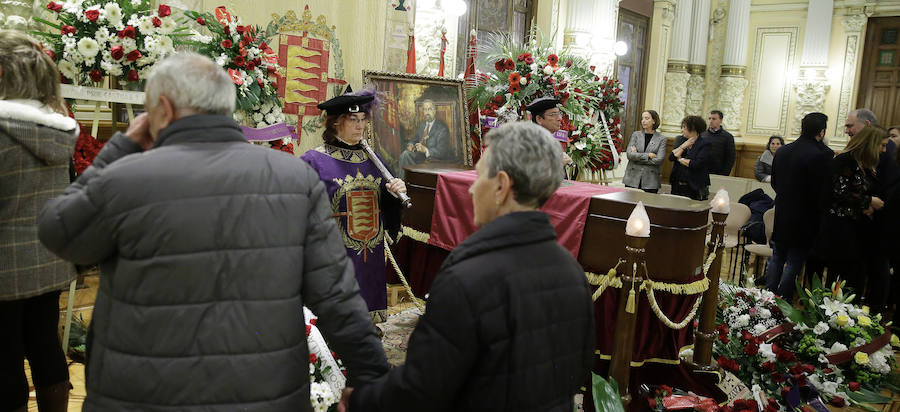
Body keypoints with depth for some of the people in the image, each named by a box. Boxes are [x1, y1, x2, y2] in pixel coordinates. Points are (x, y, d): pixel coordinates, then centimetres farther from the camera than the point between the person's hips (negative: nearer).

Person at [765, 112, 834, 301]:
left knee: (776, 259, 16)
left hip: (781, 215, 6)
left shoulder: (782, 151, 3)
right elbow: (824, 190, -18)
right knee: (794, 263, 3)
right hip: (804, 221, -6)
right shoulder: (823, 154, -19)